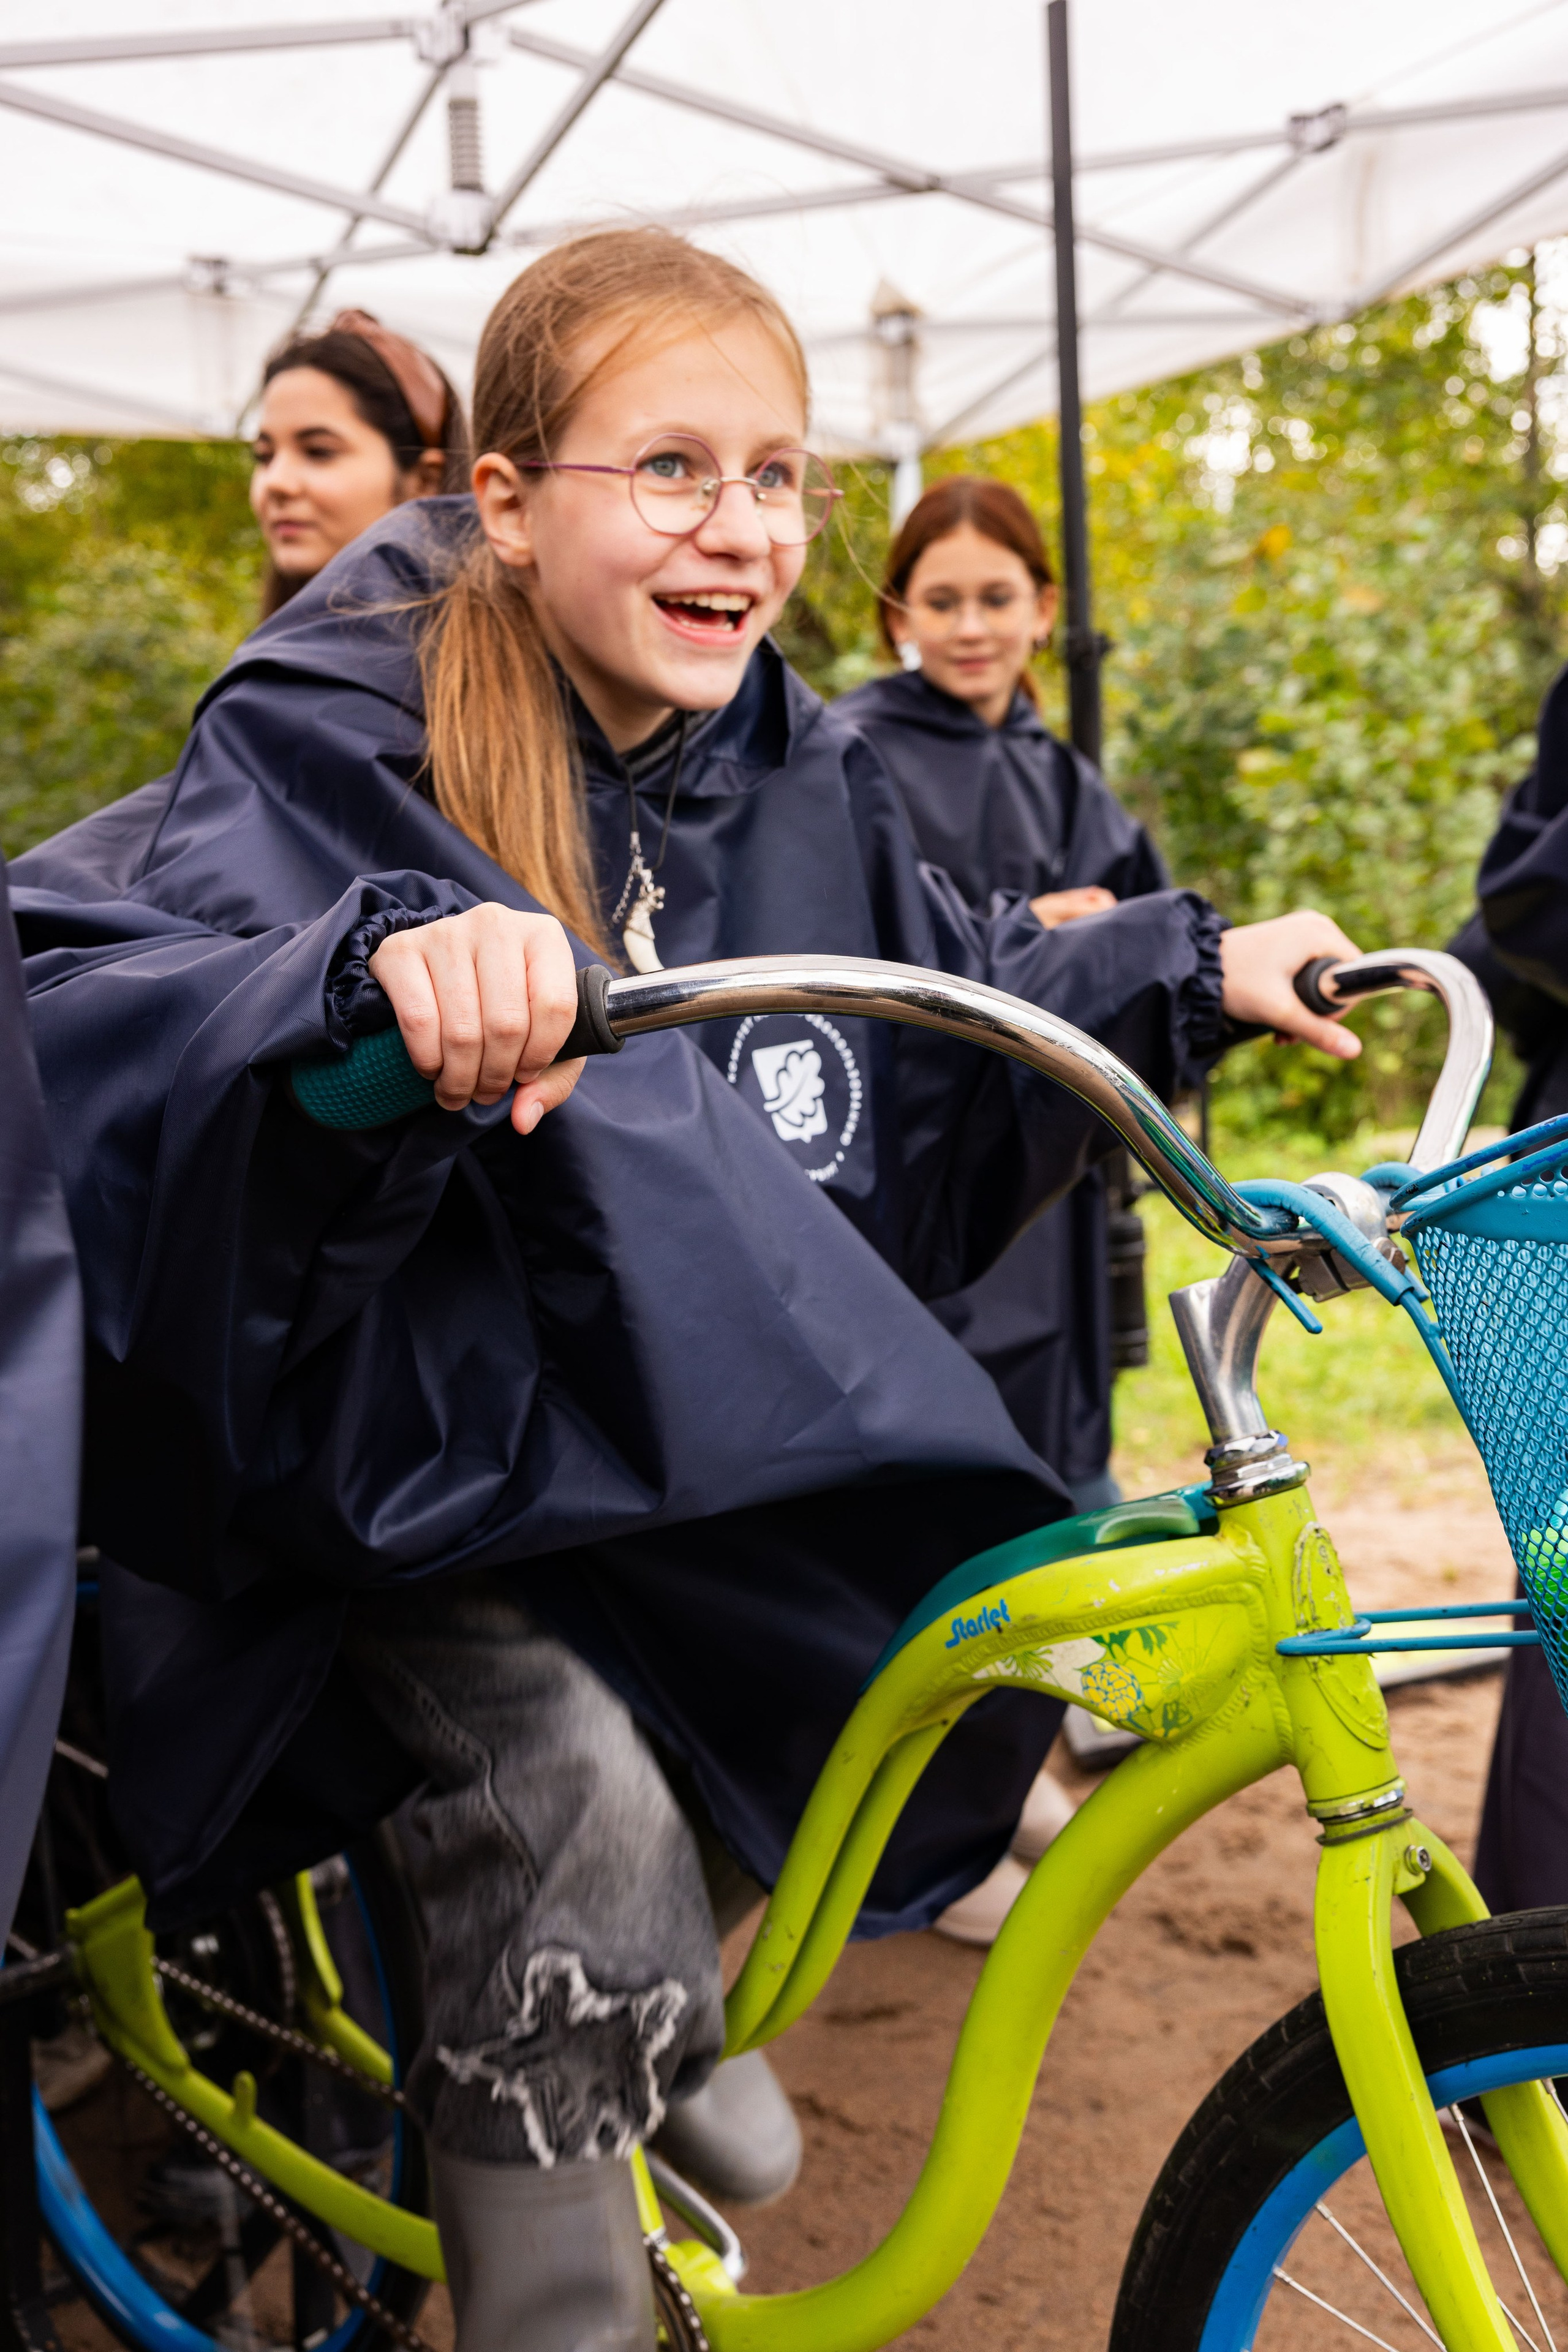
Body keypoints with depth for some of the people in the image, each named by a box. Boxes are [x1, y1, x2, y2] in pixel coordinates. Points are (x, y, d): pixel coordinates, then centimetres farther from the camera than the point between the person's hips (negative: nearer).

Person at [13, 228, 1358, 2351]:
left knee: (996, 1665, 3)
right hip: (427, 1458, -6)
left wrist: (1195, 970, 6)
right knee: (583, 1804, -26)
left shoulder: (795, 778, 2)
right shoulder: (339, 744, -16)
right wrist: (387, 964, -51)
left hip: (725, 1423, 7)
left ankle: (671, 2040, 30)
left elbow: (960, 1013, 16)